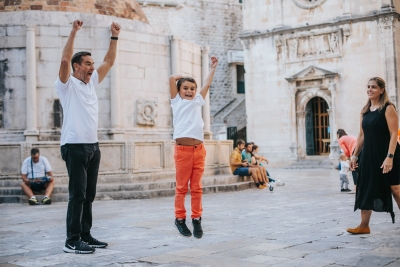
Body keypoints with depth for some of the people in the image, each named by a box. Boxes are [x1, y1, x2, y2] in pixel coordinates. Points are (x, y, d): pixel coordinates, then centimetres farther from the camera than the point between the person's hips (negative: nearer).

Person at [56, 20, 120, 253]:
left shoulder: (92, 82, 16)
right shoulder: (68, 84, -4)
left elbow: (109, 61, 18)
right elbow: (65, 59, -21)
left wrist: (115, 37, 12)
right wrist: (74, 32, -23)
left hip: (93, 146, 8)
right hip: (75, 146, -8)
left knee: (89, 195, 11)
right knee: (78, 195, -7)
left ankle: (85, 235, 19)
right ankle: (72, 241, -2)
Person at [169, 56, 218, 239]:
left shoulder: (197, 101, 20)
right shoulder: (176, 101, 11)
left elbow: (207, 84, 26)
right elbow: (172, 79, 5)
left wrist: (213, 68, 33)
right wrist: (183, 76, 22)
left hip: (199, 149, 4)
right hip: (182, 149, -3)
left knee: (196, 187, 6)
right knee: (181, 187, 0)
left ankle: (196, 219, 11)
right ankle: (180, 219, 10)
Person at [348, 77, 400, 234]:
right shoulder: (365, 111, 10)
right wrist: (354, 155, 13)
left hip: (386, 155, -6)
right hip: (369, 156, 7)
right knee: (366, 189, 7)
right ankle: (364, 225, 14)